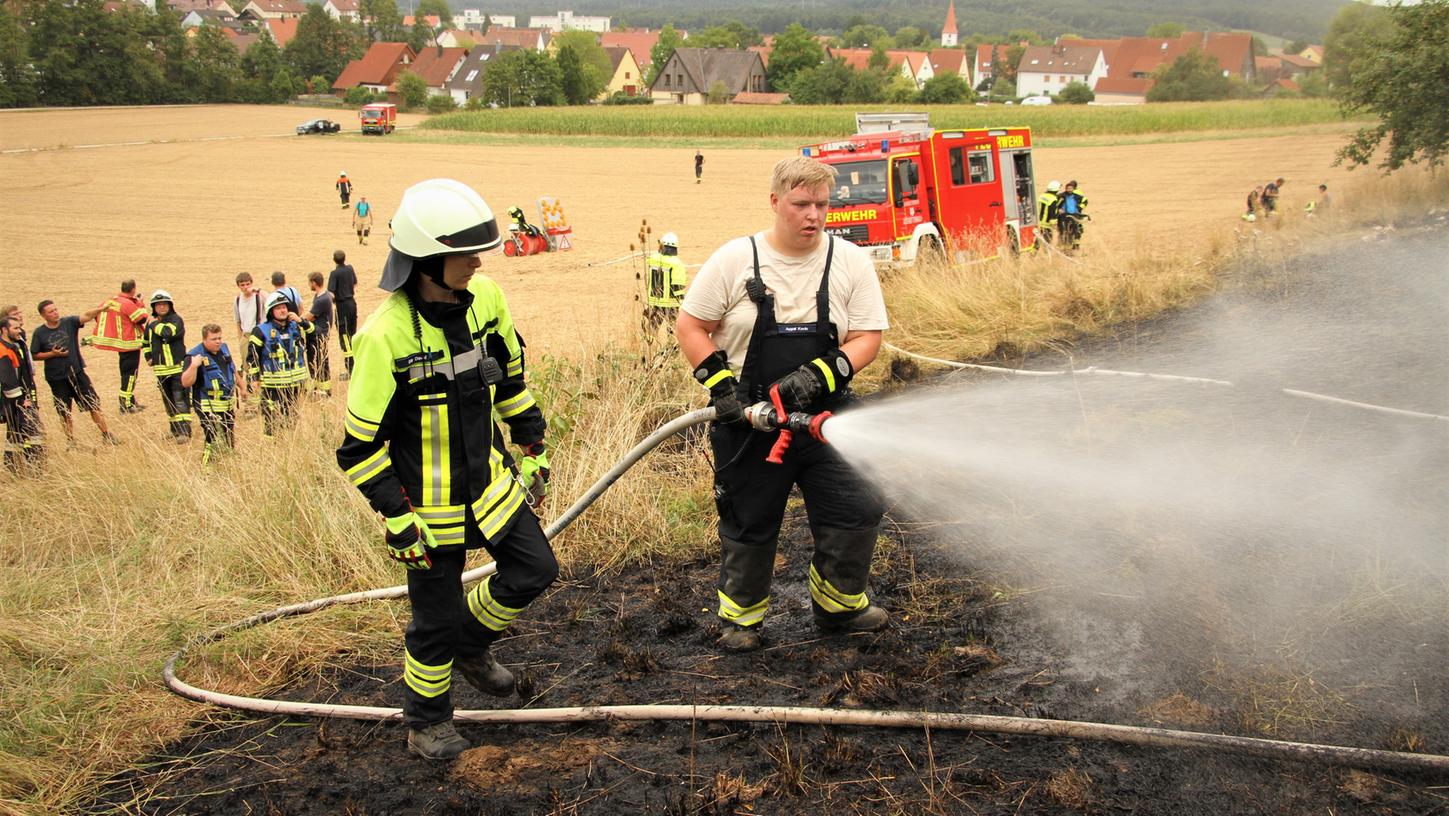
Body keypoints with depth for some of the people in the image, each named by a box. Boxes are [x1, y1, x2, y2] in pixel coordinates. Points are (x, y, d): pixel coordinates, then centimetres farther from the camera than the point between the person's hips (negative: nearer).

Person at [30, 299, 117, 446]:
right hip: (57, 378, 0)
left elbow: (86, 317, -20)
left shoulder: (69, 322, -4)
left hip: (77, 372, 0)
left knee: (94, 405, 0)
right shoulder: (39, 333, -5)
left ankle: (107, 435, 7)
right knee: (64, 413, 9)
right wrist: (52, 354, -15)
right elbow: (34, 355, -1)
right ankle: (71, 442, 21)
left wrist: (100, 309, -37)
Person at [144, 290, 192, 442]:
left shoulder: (176, 320, -8)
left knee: (180, 399, -12)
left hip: (178, 368, -7)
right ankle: (175, 429, 24)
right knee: (168, 401, 14)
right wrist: (149, 357, 17)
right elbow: (146, 342, 30)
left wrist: (155, 324, -14)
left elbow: (168, 333, -30)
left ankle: (184, 430, -15)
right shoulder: (151, 323, 12)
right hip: (161, 370, 7)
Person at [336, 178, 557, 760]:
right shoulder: (387, 336, -26)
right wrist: (399, 520, -17)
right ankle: (426, 722, 32)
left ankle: (471, 645, 37)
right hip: (430, 504, -6)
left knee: (534, 570, 10)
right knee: (438, 618, 6)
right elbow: (361, 446, -19)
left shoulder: (484, 298, -7)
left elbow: (510, 378, 11)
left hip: (490, 481, 6)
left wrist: (533, 448, 14)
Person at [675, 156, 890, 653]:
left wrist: (820, 374, -20)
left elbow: (868, 338, -4)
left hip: (826, 414, 2)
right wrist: (720, 383, -11)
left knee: (856, 510, -2)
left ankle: (839, 603, 21)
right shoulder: (736, 259, -6)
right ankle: (741, 616, 30)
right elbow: (691, 326, 0)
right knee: (749, 523, 9)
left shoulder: (850, 262, -2)